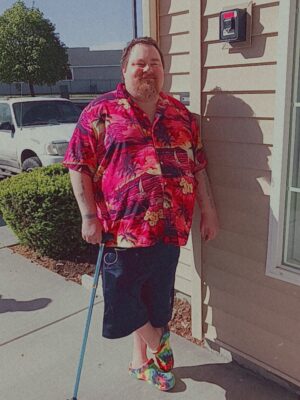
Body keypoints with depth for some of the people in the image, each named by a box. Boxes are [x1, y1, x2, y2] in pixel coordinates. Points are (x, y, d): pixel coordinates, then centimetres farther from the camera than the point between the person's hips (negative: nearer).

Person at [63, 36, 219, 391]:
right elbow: (79, 166, -4)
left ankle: (141, 356, 39)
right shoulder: (101, 111, -1)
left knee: (156, 296, 14)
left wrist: (208, 212, 12)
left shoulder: (180, 114, 12)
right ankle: (158, 342, 35)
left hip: (169, 228, 4)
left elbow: (197, 166, 15)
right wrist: (89, 216, -11)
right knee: (125, 297, 6)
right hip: (123, 227, -3)